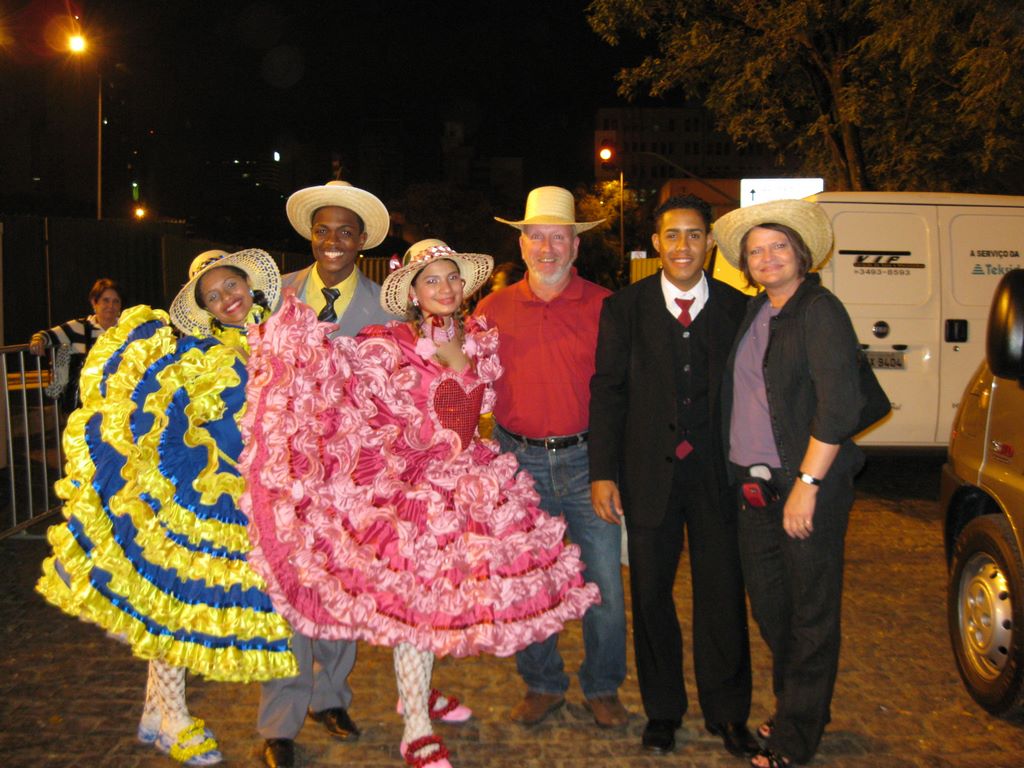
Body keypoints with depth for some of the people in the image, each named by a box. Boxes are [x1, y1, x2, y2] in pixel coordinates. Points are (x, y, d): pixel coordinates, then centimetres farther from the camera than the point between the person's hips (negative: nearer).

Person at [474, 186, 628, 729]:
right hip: (519, 461, 2)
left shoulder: (604, 307, 0)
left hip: (586, 460, -1)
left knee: (603, 585, 3)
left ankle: (602, 688, 25)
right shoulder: (493, 308, 5)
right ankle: (542, 685, 30)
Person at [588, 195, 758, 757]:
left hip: (718, 475, 0)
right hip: (649, 473, 0)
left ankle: (726, 712, 27)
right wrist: (602, 472, -6)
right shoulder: (624, 308, 1)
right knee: (651, 596, 11)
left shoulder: (738, 308, 3)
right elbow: (606, 391, 0)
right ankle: (662, 710, 29)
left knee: (723, 596, 8)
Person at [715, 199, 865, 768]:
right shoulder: (753, 314, 12)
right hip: (753, 487, 8)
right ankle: (793, 707, 38)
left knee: (811, 614, 6)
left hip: (807, 487, -7)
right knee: (768, 606, 18)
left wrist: (807, 484, -20)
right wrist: (739, 475, 8)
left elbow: (840, 405, -18)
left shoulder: (820, 311, -10)